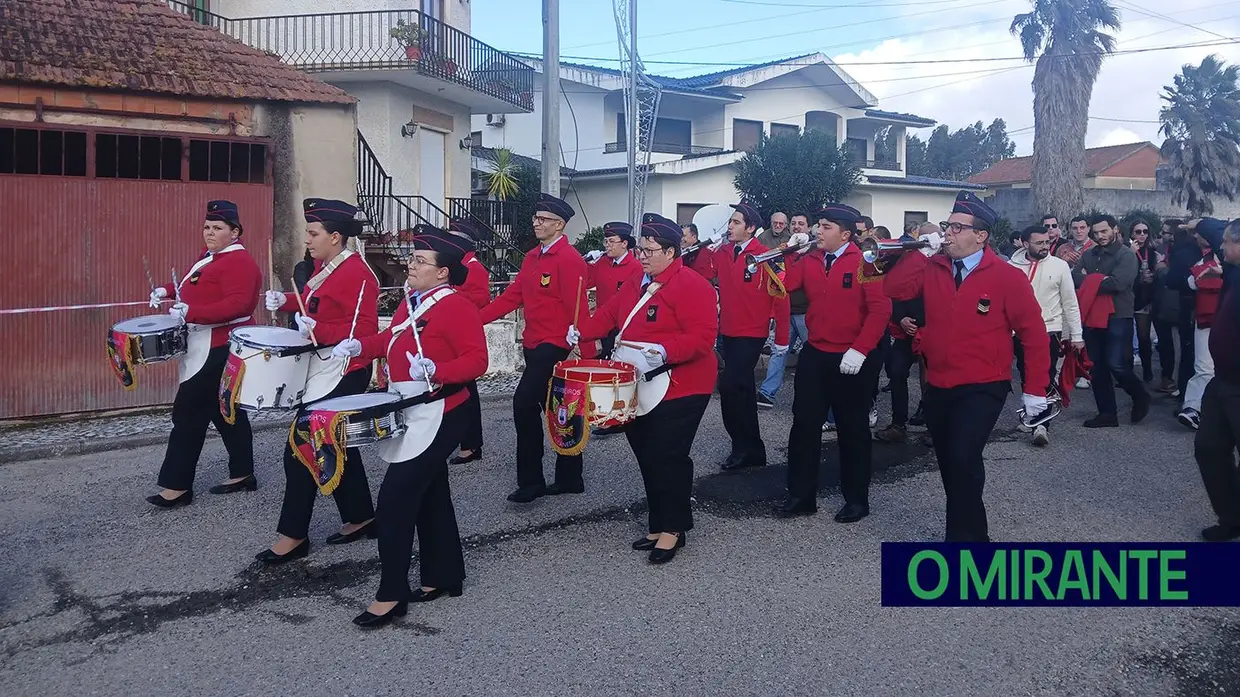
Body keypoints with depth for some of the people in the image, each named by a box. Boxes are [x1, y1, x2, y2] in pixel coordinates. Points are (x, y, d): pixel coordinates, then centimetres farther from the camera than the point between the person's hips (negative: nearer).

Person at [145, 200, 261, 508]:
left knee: (188, 414, -8)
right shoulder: (210, 257, 14)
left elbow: (237, 304, -29)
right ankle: (242, 475, 23)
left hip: (219, 350, -10)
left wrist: (190, 313, -33)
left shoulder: (239, 262, -17)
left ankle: (177, 486, -3)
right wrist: (166, 290, 9)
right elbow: (194, 284, 28)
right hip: (209, 347, 10)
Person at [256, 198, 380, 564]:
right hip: (323, 370, 10)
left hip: (341, 375, -10)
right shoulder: (325, 266, 9)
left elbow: (364, 330, -23)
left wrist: (317, 330, -30)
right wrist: (286, 301, 5)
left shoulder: (357, 274, -19)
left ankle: (293, 535, 3)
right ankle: (360, 518, 29)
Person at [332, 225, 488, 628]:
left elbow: (476, 360, -20)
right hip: (414, 414, 10)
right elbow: (392, 339, 22)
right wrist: (359, 347, 4)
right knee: (429, 496, 16)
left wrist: (434, 370, -34)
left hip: (440, 416, -10)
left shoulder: (457, 306, -16)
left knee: (395, 499, -11)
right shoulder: (412, 301, 11)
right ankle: (443, 577, 28)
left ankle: (392, 594, -3)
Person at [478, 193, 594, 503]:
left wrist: (588, 353, -19)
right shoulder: (532, 257, 13)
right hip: (533, 345, 9)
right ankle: (570, 478, 24)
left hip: (555, 346, -9)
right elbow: (512, 297, 11)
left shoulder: (569, 259, -14)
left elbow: (577, 308, -17)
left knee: (524, 403, -15)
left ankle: (531, 481, -4)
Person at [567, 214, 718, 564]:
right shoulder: (635, 285, 14)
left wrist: (666, 351, -34)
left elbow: (703, 336, -22)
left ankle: (673, 529, 8)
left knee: (668, 458, -6)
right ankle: (659, 525, 24)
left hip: (677, 391, -8)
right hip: (639, 390, 9)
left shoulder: (692, 286, -14)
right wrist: (581, 331, 4)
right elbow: (609, 314, 19)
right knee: (647, 457, 12)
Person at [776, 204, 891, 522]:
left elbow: (880, 309, -17)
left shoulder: (865, 262, -12)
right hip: (814, 355, 5)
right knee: (804, 424, 7)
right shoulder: (810, 259, 5)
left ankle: (857, 500, 23)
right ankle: (800, 495, 19)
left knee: (853, 430, 8)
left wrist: (860, 351, -21)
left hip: (852, 361, -5)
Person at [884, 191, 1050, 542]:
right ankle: (972, 533, 34)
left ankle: (963, 536, -6)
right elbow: (893, 289, -7)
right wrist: (922, 253, -14)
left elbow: (1033, 333, -6)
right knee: (948, 464, 14)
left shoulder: (1008, 277, -10)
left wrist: (1034, 389, -6)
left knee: (963, 458, -22)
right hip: (938, 386, 6)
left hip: (983, 389, -5)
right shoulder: (933, 267, 2)